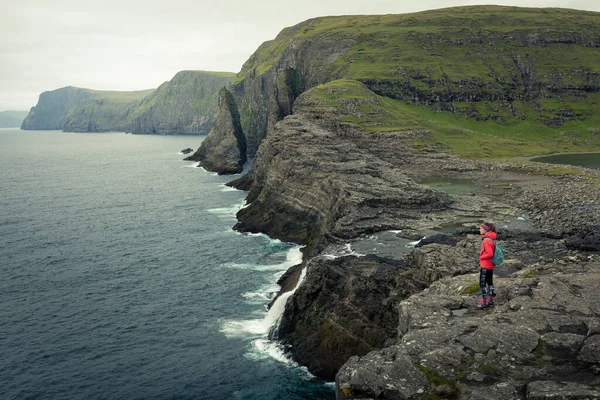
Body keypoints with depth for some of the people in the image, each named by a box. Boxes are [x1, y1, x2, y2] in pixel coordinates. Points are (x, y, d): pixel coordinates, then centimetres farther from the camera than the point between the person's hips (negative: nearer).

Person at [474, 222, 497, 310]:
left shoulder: (486, 241, -26)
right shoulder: (491, 238, 4)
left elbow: (490, 254, -28)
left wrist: (481, 257, -13)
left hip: (485, 265, -10)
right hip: (490, 264, 10)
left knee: (482, 283, 1)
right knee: (490, 282, 17)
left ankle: (483, 302, 9)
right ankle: (490, 301, 28)